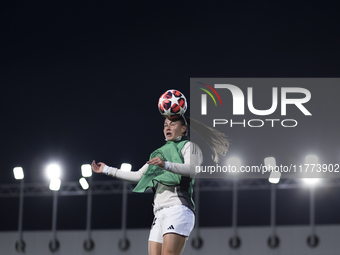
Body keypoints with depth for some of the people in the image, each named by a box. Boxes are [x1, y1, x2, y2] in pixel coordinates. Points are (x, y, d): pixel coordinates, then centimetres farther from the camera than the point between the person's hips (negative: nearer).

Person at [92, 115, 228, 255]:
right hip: (160, 213, 8)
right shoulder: (161, 152, 32)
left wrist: (166, 165, -31)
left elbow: (191, 169, -13)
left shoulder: (189, 146, 8)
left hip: (178, 208, -8)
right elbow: (139, 176, 37)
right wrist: (108, 170, 38)